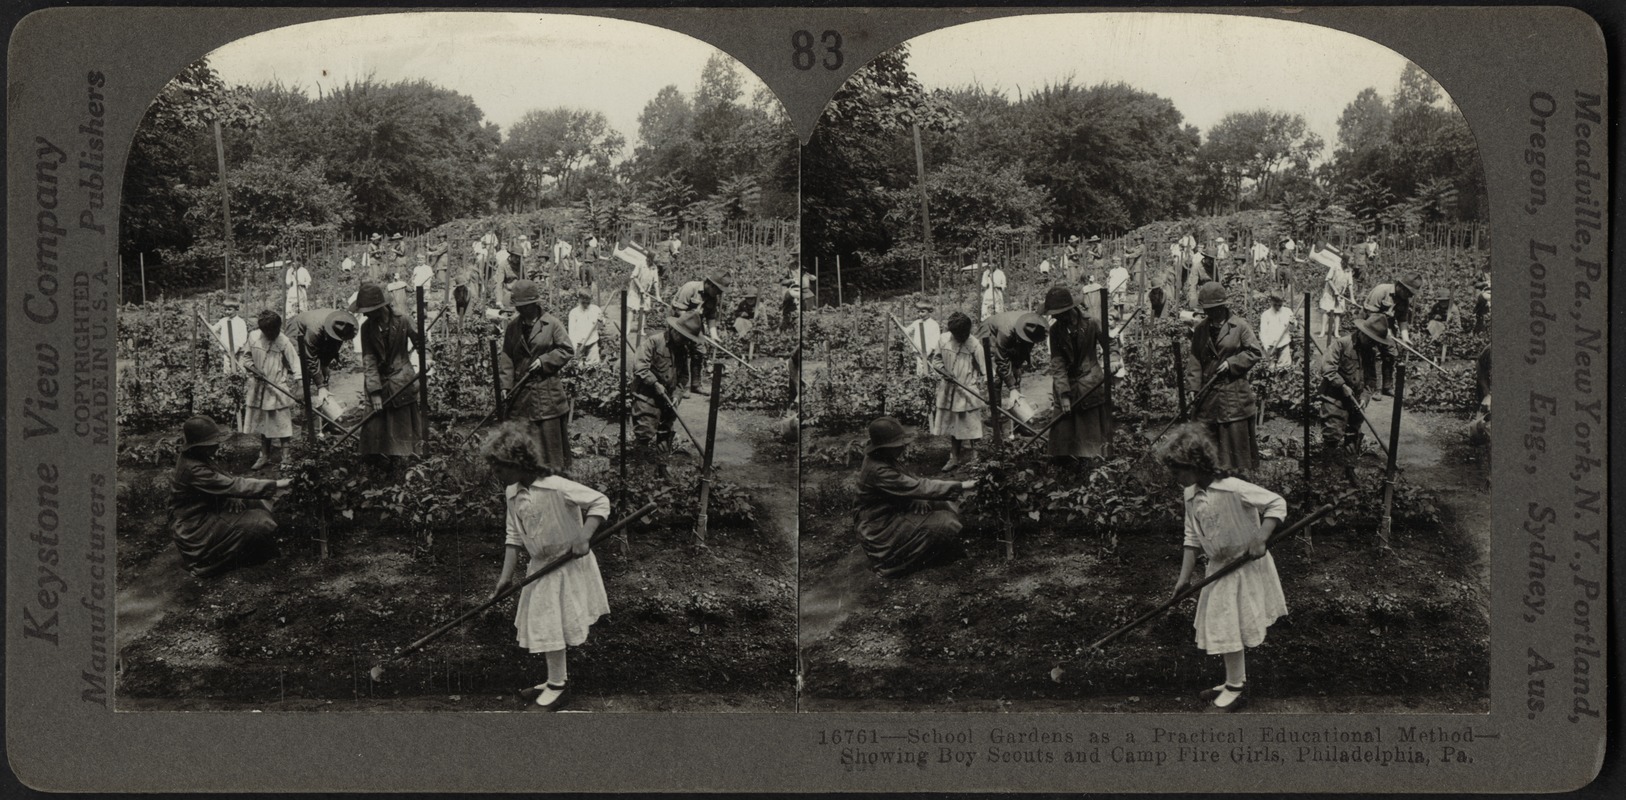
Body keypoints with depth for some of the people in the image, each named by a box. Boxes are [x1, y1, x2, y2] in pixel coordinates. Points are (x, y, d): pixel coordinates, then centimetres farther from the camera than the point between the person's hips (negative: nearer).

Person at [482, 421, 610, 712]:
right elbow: (514, 535, 4)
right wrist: (506, 575, -1)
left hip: (568, 566, -7)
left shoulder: (556, 487, -25)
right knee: (540, 626, 13)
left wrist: (584, 536, -29)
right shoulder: (512, 493, -2)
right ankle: (557, 679, 30)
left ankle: (556, 688, 11)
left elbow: (600, 502, -19)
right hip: (541, 566, 7)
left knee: (550, 628, -3)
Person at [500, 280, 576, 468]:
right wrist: (505, 384, -4)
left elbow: (567, 350, -2)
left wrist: (544, 360, -13)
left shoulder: (552, 324, -4)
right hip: (521, 392, 3)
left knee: (551, 436, 1)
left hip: (547, 388, -3)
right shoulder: (513, 326, 7)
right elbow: (506, 356, 6)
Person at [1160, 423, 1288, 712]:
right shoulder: (1190, 496, -1)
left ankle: (1236, 688, 12)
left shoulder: (1233, 490, -24)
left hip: (1246, 567, -7)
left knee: (1229, 629, -3)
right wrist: (1185, 576, 1)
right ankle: (1234, 682, 30)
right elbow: (1192, 537, 6)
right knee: (1220, 627, 14)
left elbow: (1277, 503, -18)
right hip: (1218, 568, 7)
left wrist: (1260, 538, -28)